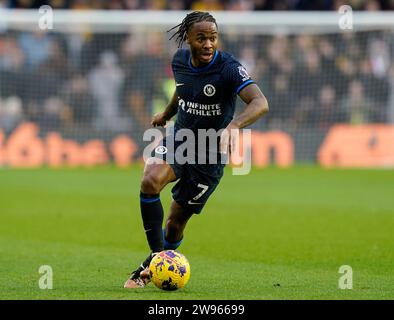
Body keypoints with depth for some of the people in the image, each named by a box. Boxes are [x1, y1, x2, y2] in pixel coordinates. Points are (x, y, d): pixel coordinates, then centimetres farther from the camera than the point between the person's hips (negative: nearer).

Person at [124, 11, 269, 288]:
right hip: (179, 139, 4)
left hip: (211, 154, -3)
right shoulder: (180, 60, -5)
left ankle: (153, 268, 29)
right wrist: (166, 114, 36)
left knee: (177, 220, 3)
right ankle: (157, 255, -16)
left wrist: (234, 125, -55)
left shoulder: (228, 68, -22)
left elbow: (261, 103, -37)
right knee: (150, 181, -27)